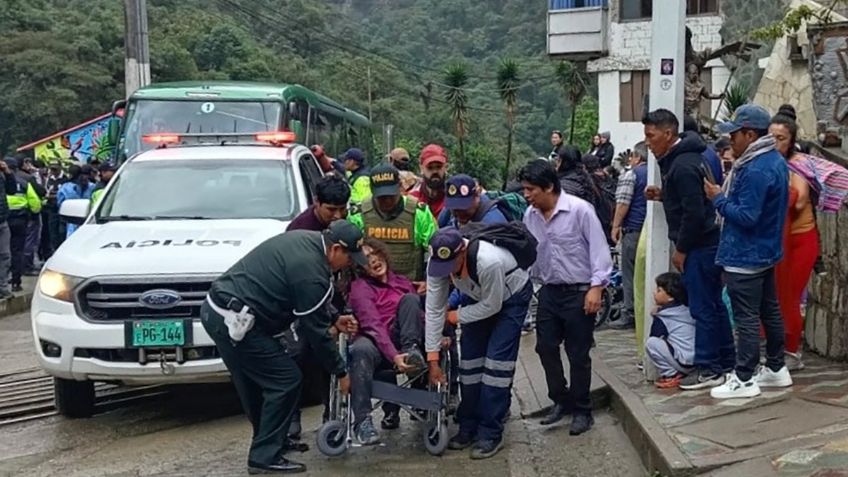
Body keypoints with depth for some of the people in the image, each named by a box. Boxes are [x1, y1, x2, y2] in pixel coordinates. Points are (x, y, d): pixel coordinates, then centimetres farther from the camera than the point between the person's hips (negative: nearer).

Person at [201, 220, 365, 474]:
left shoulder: (305, 240, 10)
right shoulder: (311, 271, -18)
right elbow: (315, 330, -10)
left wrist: (334, 319, 22)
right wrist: (341, 373, 0)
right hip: (235, 321, -10)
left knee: (255, 382, 22)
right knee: (286, 380, -3)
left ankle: (273, 440, 36)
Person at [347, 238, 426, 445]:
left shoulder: (402, 282, 17)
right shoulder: (360, 287, 0)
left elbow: (422, 316, 18)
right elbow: (372, 325, -15)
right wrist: (394, 356, -31)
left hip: (403, 346, 3)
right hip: (379, 347, -3)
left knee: (410, 299, -14)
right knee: (361, 349, -38)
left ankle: (411, 350, -27)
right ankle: (362, 421, -38)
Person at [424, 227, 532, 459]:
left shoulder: (489, 261, -43)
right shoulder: (437, 263, -25)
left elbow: (492, 306, -27)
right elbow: (434, 310, -19)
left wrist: (455, 316, -17)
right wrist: (433, 359, -18)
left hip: (511, 298, -5)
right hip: (480, 298, 6)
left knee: (496, 362, -12)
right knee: (469, 360, 3)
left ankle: (491, 434, -4)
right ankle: (468, 428, 17)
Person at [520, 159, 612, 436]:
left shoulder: (579, 209, -16)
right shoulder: (530, 215, 2)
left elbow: (599, 249, -15)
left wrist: (596, 287, -20)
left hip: (579, 292, -6)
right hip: (549, 291, 6)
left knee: (578, 354, 3)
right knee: (546, 348, 9)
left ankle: (582, 410, 18)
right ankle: (561, 400, 28)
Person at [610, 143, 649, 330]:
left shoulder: (631, 174, -5)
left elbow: (623, 203, -11)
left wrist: (616, 225, -5)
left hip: (634, 229, -6)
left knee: (630, 272, -1)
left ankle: (629, 314, -1)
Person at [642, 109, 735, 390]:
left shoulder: (683, 166, -20)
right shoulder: (679, 158, 12)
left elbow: (694, 212, -23)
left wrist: (681, 249, -15)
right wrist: (662, 194, 7)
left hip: (698, 247, -10)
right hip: (707, 244, 10)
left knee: (703, 309, -4)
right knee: (714, 304, 15)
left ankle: (709, 370, 4)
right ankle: (726, 362, 24)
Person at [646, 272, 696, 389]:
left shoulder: (661, 319, -6)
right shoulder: (686, 310, 15)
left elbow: (654, 339, 0)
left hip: (685, 363, -8)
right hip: (698, 362, 8)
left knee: (650, 343, -10)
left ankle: (670, 376, -6)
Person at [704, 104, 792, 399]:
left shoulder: (755, 170, -25)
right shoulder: (775, 161, 9)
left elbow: (746, 216, -26)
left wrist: (719, 199, -15)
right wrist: (727, 194, 9)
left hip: (745, 256, -11)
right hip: (766, 250, 11)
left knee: (746, 318, -3)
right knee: (770, 310, 17)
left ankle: (744, 380, 4)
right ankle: (776, 369, 28)